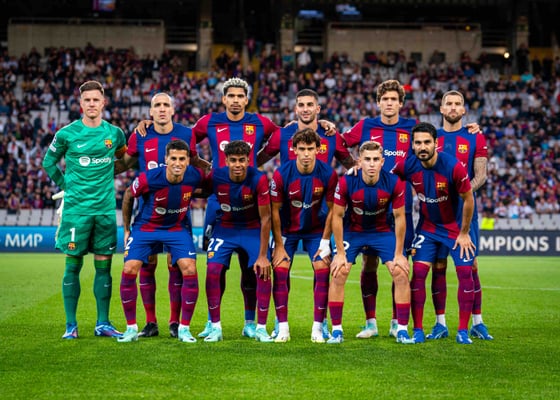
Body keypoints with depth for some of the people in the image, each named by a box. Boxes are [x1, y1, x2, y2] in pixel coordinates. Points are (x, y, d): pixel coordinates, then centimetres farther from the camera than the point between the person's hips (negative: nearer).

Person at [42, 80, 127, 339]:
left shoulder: (114, 133, 5)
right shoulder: (67, 134, -1)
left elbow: (123, 157, 23)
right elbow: (49, 162, 12)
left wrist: (104, 182, 12)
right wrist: (65, 186, 5)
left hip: (105, 209, 2)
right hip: (76, 209, -2)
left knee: (104, 266, 4)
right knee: (73, 265, 0)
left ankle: (103, 323, 11)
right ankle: (71, 325, 5)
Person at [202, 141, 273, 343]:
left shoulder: (259, 179, -23)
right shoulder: (216, 177, -18)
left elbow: (265, 218, -18)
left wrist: (263, 255, -19)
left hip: (253, 230, -1)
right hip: (225, 229, 1)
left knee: (263, 272, -17)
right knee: (213, 270, -16)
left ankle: (261, 328, -4)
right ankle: (215, 328, -6)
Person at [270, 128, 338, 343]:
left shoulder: (328, 174, -19)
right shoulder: (281, 174, -21)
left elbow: (332, 210, -8)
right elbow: (275, 210, -13)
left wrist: (325, 242, -11)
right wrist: (279, 245, -13)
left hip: (316, 229, 0)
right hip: (287, 230, 0)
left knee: (323, 271, -11)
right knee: (279, 271, -11)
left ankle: (317, 328, -5)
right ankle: (283, 328, -4)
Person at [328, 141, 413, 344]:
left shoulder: (394, 183, -21)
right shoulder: (346, 182, -23)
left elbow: (399, 217, -10)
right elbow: (337, 216, -13)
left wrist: (399, 254, -9)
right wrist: (340, 253, -13)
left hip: (382, 231, 1)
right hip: (352, 231, -1)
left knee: (401, 273, -12)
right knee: (338, 274, -15)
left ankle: (402, 330, -2)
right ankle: (336, 330, -4)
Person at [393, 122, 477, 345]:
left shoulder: (453, 167, -27)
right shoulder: (407, 166, -18)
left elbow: (468, 199, -14)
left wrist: (464, 233, -9)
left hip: (456, 226, -2)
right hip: (427, 225, 2)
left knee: (465, 272, -8)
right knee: (418, 273, -8)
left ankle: (463, 331, 1)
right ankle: (418, 330, -1)